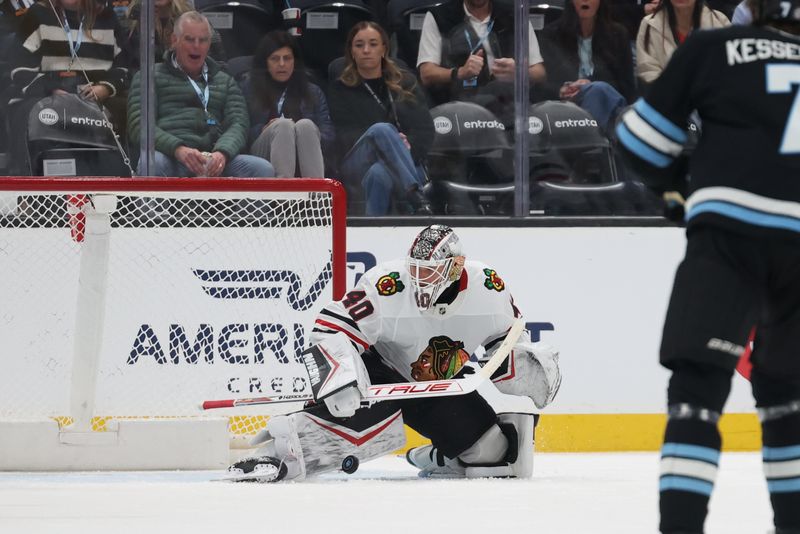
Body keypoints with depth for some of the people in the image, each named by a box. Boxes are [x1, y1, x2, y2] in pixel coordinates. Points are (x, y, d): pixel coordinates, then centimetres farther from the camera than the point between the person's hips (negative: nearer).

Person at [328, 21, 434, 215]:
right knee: (381, 129, -36)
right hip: (359, 162, -1)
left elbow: (425, 127, 9)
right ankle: (416, 198, -52)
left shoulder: (406, 83, 21)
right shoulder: (341, 90, 16)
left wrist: (409, 148, -13)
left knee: (379, 174, -39)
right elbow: (345, 136, 3)